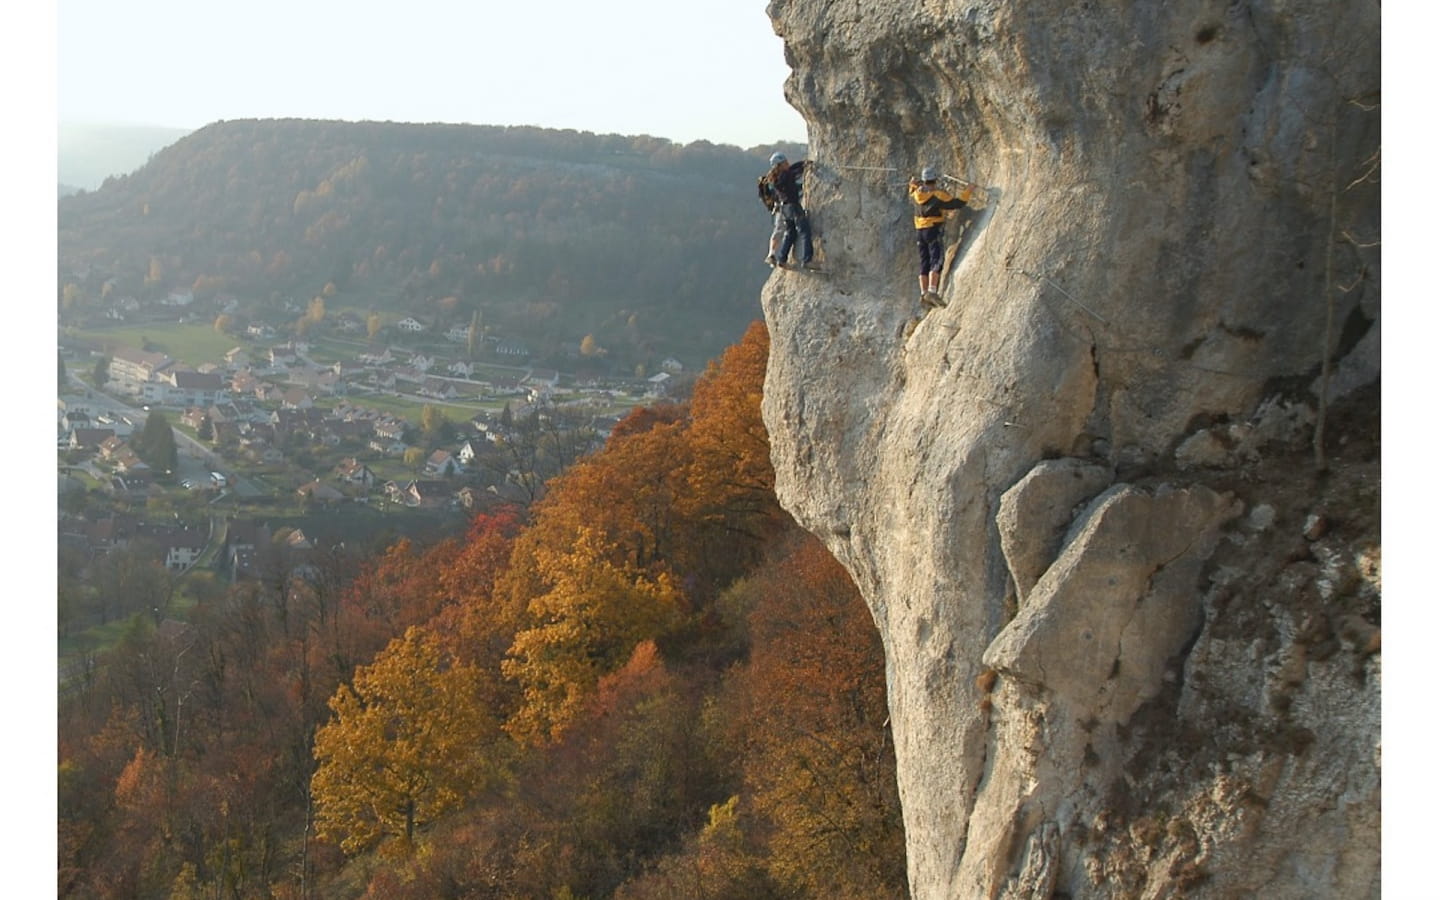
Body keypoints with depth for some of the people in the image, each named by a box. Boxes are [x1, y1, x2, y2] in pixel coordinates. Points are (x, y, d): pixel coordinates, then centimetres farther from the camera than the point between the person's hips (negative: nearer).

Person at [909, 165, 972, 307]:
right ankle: (932, 292, -27)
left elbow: (911, 196, 30)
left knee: (924, 263, 10)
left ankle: (924, 295, 9)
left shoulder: (917, 193, 5)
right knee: (937, 260, -12)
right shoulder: (938, 195, -13)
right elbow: (958, 203, -12)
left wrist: (913, 185, 40)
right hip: (934, 231, -7)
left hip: (919, 232, 7)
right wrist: (967, 191, 1)